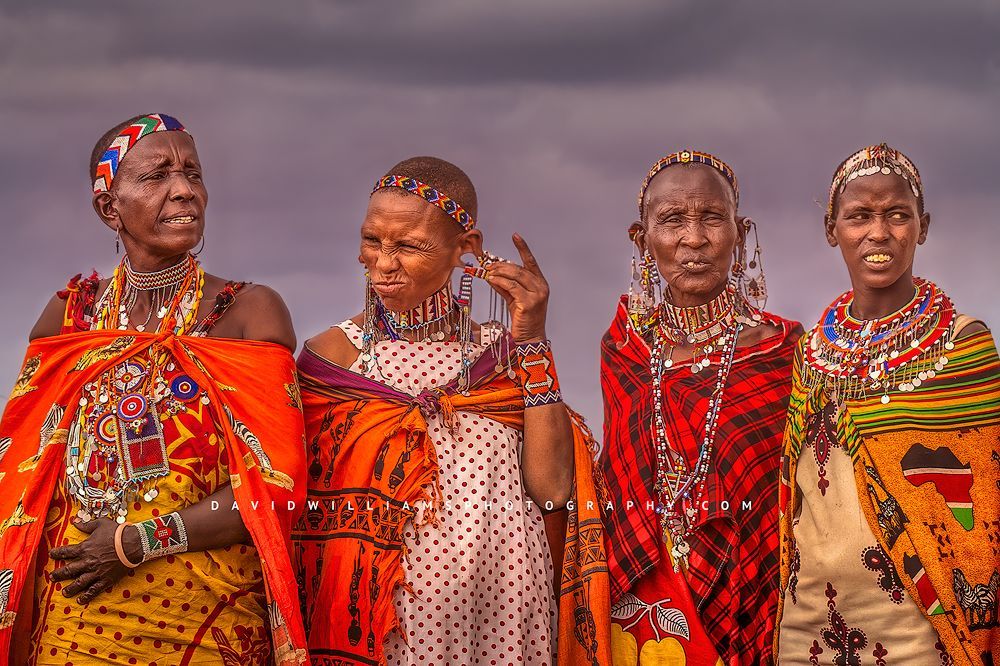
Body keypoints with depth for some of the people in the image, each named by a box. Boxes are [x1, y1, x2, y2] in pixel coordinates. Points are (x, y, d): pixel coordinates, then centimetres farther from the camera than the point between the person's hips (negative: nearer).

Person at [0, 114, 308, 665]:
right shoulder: (69, 316, 6)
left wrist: (136, 541, -13)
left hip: (208, 621, -2)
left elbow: (278, 484, -10)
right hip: (76, 619, 2)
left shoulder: (251, 312, -3)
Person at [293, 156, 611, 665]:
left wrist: (534, 345, -9)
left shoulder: (502, 354, 5)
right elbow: (304, 514, -3)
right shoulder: (332, 354, 0)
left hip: (502, 625, 2)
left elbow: (552, 490, -8)